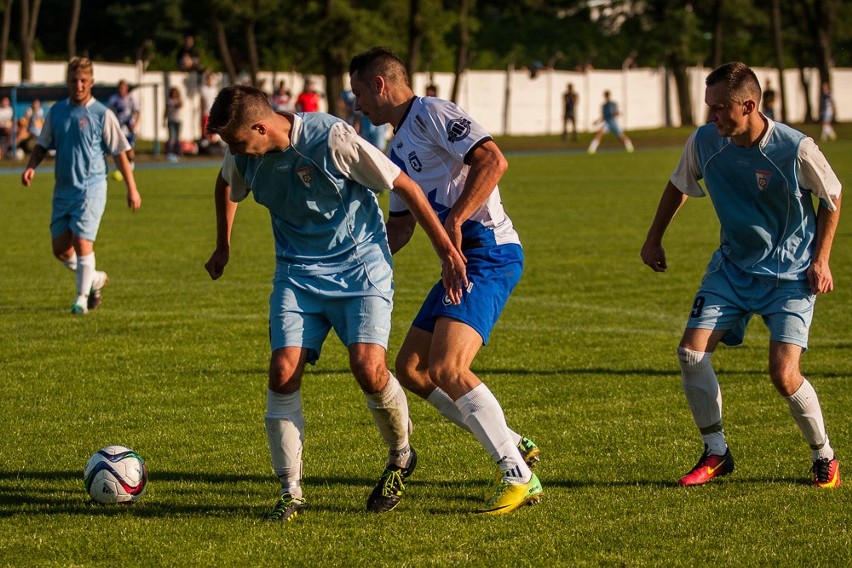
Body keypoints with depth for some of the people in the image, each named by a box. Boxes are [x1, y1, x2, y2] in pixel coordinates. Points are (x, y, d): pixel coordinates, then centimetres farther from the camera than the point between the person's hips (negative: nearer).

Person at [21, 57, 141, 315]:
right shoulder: (56, 111, 7)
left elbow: (119, 153, -3)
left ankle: (82, 297, 3)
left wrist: (132, 189, -4)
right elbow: (42, 145, 15)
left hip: (90, 189, -5)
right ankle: (95, 279, 29)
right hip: (63, 189, 5)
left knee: (82, 242, -14)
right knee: (60, 249, 4)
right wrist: (31, 166, -5)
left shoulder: (102, 114, -6)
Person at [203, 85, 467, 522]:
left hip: (360, 265, -4)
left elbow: (404, 187, -16)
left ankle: (400, 458, 9)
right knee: (283, 371, -13)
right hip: (296, 271, 5)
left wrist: (448, 252, -14)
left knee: (367, 366, -21)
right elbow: (226, 185, 21)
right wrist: (223, 248, 26)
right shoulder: (244, 157, -6)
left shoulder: (332, 139, -24)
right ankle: (291, 491, -1)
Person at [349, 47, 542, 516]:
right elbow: (400, 225, 31)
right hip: (461, 263, 10)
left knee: (445, 369, -21)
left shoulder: (431, 115, -6)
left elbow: (492, 161, -20)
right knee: (410, 369, 8)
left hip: (488, 253, -10)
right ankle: (513, 445, 14)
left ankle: (519, 477, -13)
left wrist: (454, 221, -25)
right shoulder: (398, 147, 23)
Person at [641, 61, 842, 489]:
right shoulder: (703, 142, -12)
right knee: (691, 352, -11)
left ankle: (825, 457, 9)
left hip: (791, 273, -4)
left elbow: (831, 197, -4)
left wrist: (820, 259, -7)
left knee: (783, 375, -16)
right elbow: (679, 186, 11)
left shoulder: (795, 149, -23)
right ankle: (716, 453, 7)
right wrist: (654, 240, 15)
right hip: (733, 266, 4)